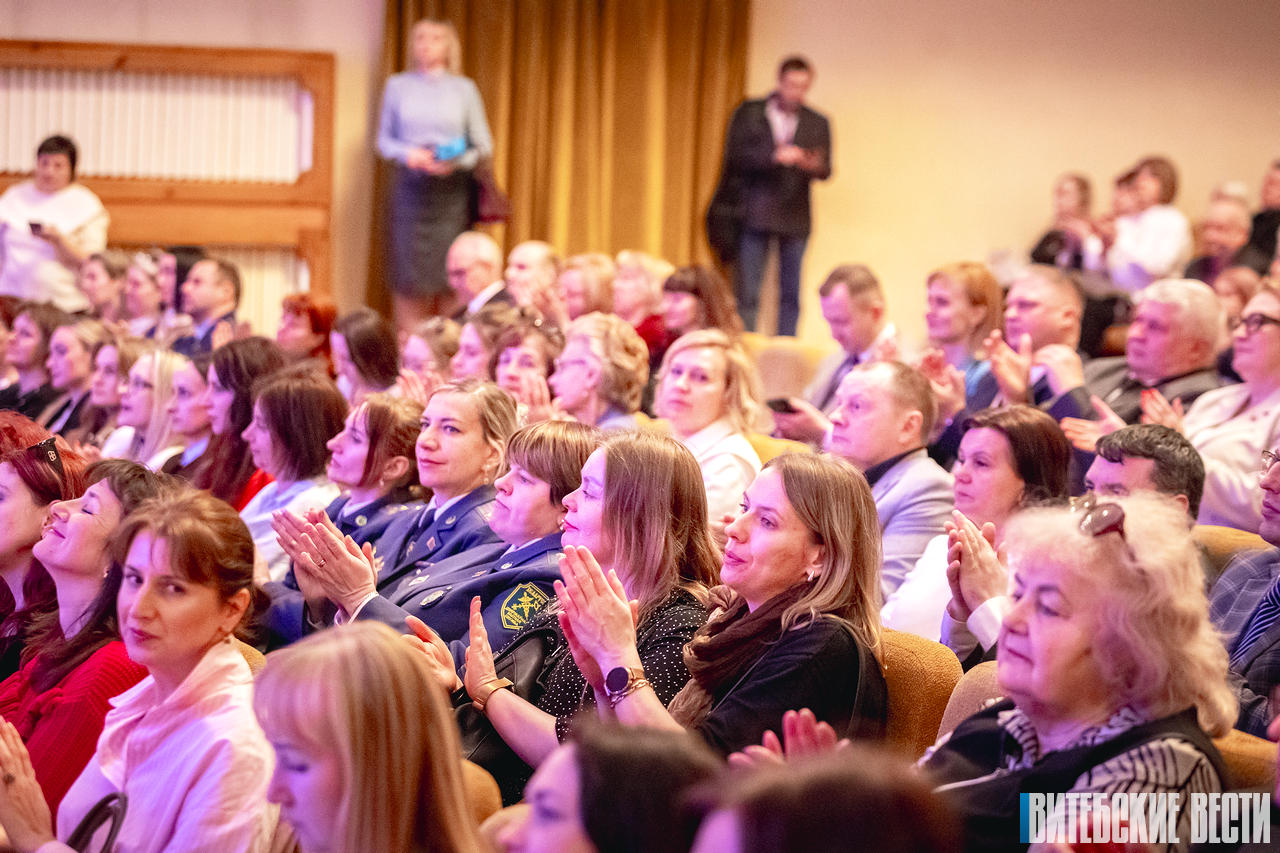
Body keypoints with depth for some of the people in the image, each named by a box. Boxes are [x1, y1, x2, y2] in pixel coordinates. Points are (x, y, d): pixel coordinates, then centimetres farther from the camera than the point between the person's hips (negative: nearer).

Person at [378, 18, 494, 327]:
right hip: (411, 188, 0)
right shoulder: (397, 85, 12)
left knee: (450, 273, -6)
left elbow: (483, 145, 7)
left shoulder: (464, 88, 9)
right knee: (409, 273, -5)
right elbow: (384, 140, 12)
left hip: (452, 189, 0)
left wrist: (458, 161, -12)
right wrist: (407, 153, -9)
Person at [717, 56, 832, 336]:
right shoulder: (748, 113, 4)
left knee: (791, 297, 3)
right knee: (746, 295, -5)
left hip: (795, 219, 2)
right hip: (754, 215, -2)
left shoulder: (817, 123, 11)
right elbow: (734, 157, -4)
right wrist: (774, 157, -18)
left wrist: (812, 165, -21)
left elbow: (825, 170, 3)